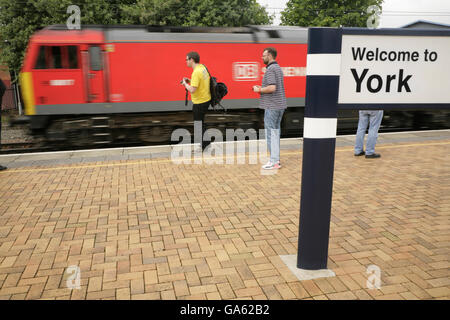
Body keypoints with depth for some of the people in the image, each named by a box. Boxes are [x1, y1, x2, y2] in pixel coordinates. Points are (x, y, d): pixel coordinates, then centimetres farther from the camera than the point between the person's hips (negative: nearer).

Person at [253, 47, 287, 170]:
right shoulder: (278, 68, 17)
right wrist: (261, 88, 14)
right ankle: (276, 159, 17)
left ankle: (274, 162, -2)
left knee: (270, 133, -5)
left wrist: (259, 90, -11)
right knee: (275, 131, 12)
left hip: (272, 106, -10)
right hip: (279, 105, 10)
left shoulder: (270, 69, -15)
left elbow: (272, 88, -26)